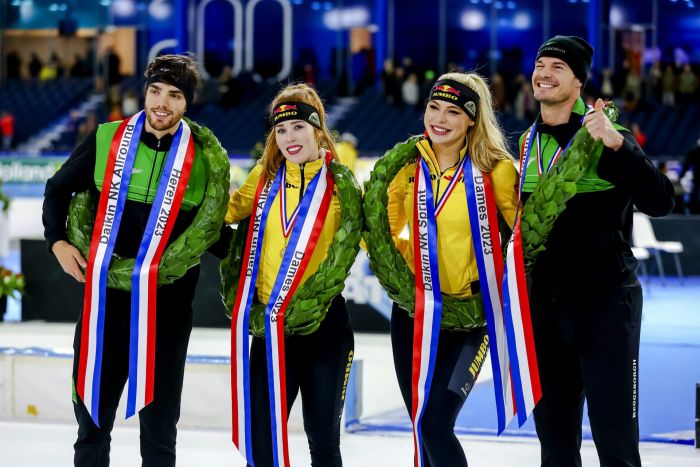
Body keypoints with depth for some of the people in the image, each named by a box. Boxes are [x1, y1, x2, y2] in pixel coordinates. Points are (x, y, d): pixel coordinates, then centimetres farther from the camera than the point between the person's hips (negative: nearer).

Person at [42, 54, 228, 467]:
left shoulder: (203, 158, -4)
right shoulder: (107, 140, -2)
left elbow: (212, 228, 10)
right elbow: (59, 190, 12)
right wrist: (58, 241, 0)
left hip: (167, 304, -1)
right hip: (105, 295, 1)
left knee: (159, 421, 8)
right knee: (93, 413, 11)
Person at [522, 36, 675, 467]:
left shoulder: (607, 137, -9)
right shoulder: (527, 145, 7)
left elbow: (660, 202, -21)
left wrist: (618, 144, -32)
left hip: (606, 302, -5)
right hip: (545, 306, 5)